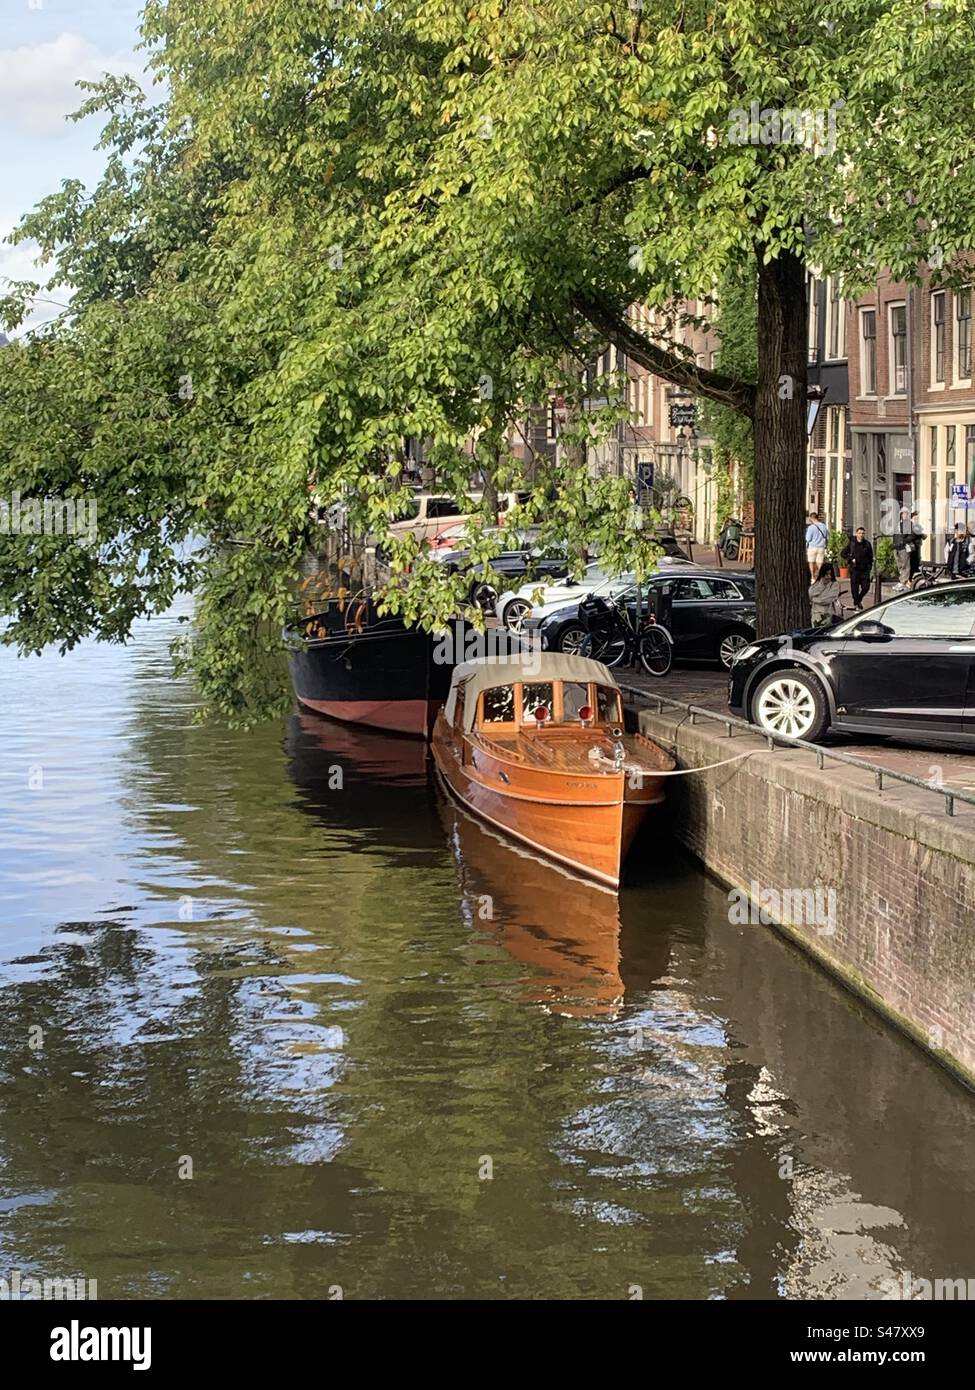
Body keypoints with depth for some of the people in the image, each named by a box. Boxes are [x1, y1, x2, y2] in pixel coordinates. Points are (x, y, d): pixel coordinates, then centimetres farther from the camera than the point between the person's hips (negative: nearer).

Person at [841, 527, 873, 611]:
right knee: (855, 587, 0)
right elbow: (844, 554, 7)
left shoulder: (867, 544, 7)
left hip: (865, 569, 2)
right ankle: (856, 604, 12)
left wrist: (869, 566, 5)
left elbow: (870, 556, 15)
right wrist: (851, 560, -6)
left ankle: (858, 600, 21)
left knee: (866, 586, -4)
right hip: (854, 569, -2)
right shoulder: (852, 544, 0)